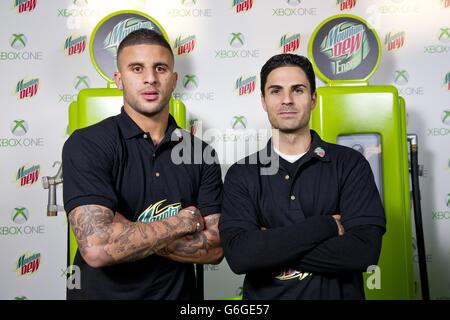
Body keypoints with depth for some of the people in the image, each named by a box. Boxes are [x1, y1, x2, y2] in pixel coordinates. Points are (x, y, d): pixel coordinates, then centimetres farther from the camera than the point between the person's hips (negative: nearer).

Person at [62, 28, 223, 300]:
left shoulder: (201, 153, -5)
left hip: (178, 293, 3)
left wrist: (127, 234, -19)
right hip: (103, 292, -2)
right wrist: (183, 222, -16)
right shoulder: (86, 145, -15)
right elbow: (97, 248, -27)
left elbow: (215, 249, -10)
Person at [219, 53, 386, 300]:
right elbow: (238, 255, -19)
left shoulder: (350, 164, -8)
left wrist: (268, 247, -18)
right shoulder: (241, 174, -5)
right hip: (265, 296, 1)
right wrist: (326, 226, -20)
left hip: (337, 295, 0)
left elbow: (364, 250, -19)